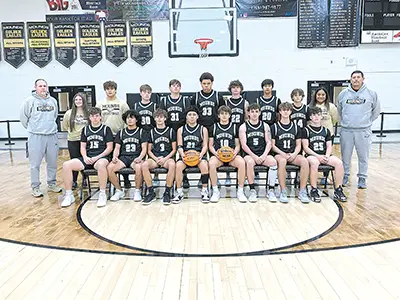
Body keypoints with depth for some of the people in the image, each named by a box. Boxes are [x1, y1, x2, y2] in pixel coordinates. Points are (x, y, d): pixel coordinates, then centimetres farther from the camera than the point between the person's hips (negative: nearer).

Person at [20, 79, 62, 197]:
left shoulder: (53, 100, 8)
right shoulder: (29, 100, -5)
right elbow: (23, 117, 0)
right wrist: (32, 128, 7)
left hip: (52, 136, 4)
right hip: (36, 137, -4)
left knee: (52, 163, 12)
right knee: (35, 164, 2)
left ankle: (51, 184, 26)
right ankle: (35, 187, 12)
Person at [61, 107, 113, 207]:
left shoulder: (106, 129, 5)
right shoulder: (85, 129, 17)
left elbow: (109, 147, -1)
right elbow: (83, 147, 15)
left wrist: (97, 157, -12)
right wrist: (85, 157, -6)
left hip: (101, 157, -4)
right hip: (87, 158, 5)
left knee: (101, 165, -42)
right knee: (66, 165, -17)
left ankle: (102, 194, -28)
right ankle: (69, 195, -7)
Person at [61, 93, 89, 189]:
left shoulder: (88, 113, -3)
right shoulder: (69, 113, 1)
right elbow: (64, 125, 12)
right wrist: (71, 131, 6)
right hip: (73, 140, 1)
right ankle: (74, 181, 16)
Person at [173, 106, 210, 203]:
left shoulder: (203, 129, 12)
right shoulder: (181, 130, 15)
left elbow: (205, 146, 7)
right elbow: (179, 146, 9)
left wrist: (201, 155, -14)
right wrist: (182, 154, -13)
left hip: (199, 155, -1)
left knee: (204, 164, -34)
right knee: (178, 165, -31)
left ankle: (204, 191, -21)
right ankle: (179, 192, -20)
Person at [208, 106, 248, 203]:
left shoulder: (234, 127, 16)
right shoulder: (214, 127, 14)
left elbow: (237, 145, 14)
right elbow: (210, 145, 12)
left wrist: (235, 152, -8)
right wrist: (215, 153, -9)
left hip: (232, 155, 1)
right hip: (218, 155, 0)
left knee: (241, 162, -33)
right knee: (211, 163, -35)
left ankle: (240, 191, -19)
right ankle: (215, 191, -19)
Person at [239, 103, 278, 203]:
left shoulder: (265, 126, 12)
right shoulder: (243, 127, 5)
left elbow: (268, 143, 5)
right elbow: (244, 145, -4)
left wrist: (264, 155, -12)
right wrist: (254, 156, -17)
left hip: (263, 154, 2)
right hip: (249, 154, -2)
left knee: (273, 162, -29)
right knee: (250, 162, -36)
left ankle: (271, 191, -18)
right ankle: (252, 191, -23)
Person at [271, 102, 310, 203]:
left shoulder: (295, 127, 15)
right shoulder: (275, 127, 5)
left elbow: (298, 145, 13)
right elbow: (272, 145, 1)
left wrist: (294, 154, -7)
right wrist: (283, 154, -13)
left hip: (293, 155, 3)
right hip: (279, 154, -3)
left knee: (304, 161, -28)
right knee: (282, 161, -38)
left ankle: (302, 192, -19)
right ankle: (283, 192, -29)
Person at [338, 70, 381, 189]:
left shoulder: (371, 94, 2)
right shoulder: (343, 94, 5)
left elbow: (376, 110, 13)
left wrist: (368, 121, 11)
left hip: (363, 131, -1)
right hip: (346, 130, 1)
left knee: (363, 156, 5)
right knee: (345, 155, 8)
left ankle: (362, 178, 17)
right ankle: (345, 176, 22)